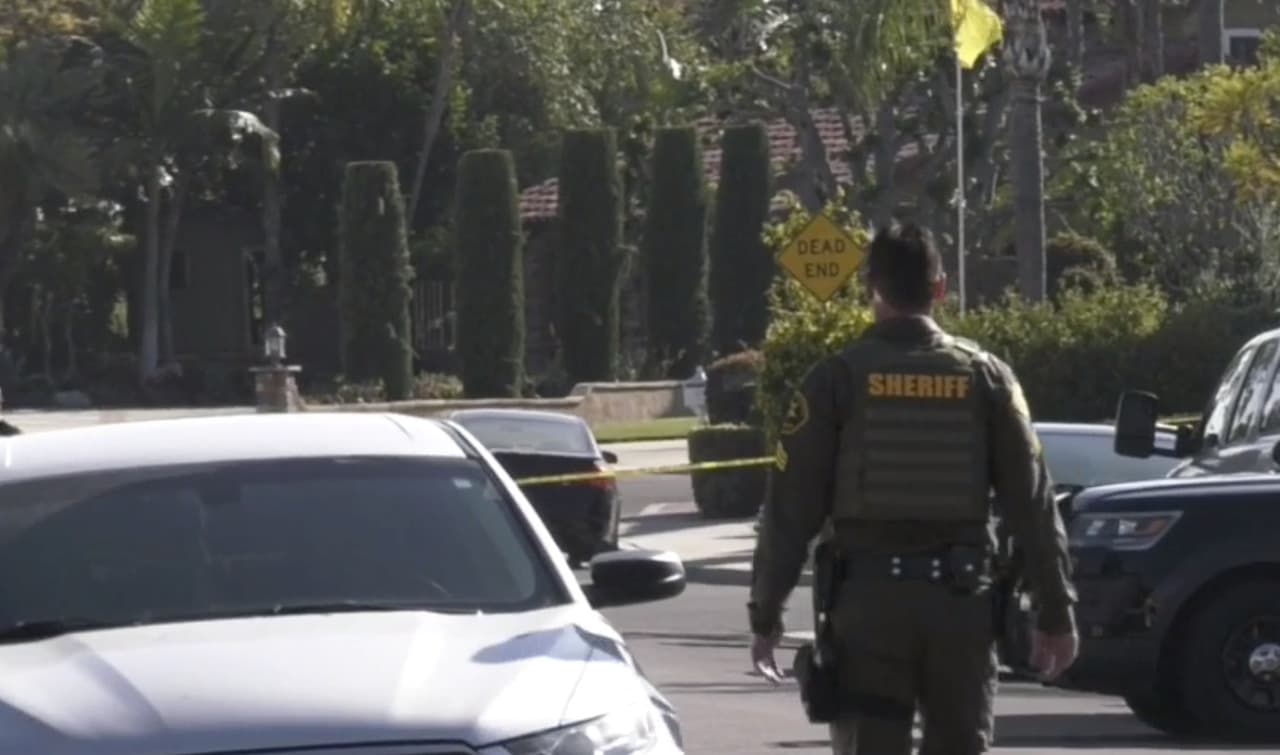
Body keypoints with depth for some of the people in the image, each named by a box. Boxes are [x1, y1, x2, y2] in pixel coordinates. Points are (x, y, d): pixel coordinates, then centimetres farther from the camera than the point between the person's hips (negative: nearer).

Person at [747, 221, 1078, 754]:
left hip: (868, 599, -2)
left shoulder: (836, 379, -2)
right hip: (962, 598, 2)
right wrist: (1055, 612, 8)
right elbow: (1032, 504, 3)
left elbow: (792, 507, -4)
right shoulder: (985, 377, 4)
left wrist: (766, 611, 3)